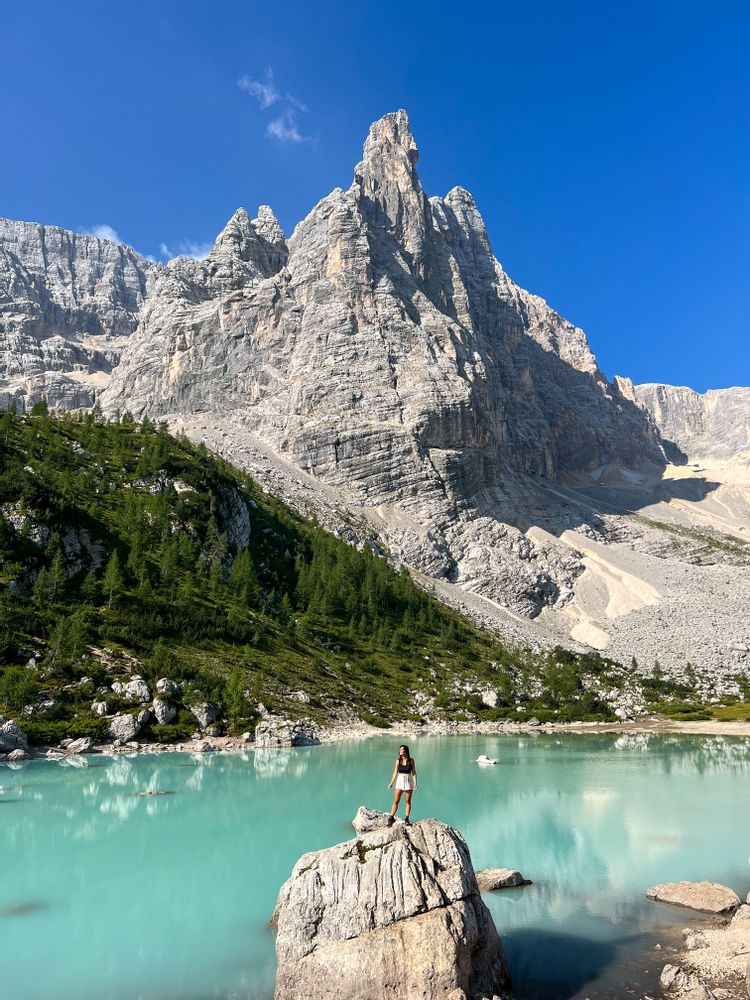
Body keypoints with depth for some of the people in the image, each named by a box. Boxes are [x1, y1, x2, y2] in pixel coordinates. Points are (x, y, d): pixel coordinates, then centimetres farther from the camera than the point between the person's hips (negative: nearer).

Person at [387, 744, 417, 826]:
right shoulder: (398, 761, 3)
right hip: (400, 780, 1)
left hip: (409, 781, -1)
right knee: (396, 801, -2)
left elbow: (414, 772, 0)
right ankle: (391, 818, 4)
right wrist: (391, 783, 4)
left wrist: (415, 783, -9)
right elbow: (395, 773, 7)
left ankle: (407, 819, 11)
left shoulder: (411, 760, -2)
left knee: (408, 801, 4)